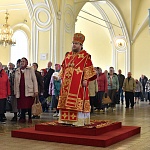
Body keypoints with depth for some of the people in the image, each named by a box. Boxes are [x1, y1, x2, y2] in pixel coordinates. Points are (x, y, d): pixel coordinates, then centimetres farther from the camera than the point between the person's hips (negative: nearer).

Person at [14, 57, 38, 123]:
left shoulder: (30, 69, 3)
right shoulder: (17, 71, 13)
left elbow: (34, 80, 0)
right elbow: (15, 81, 15)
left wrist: (36, 91, -6)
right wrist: (15, 92, 9)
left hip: (29, 91, -3)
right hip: (20, 91, 3)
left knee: (29, 105, -1)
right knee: (22, 105, 3)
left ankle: (30, 118, 11)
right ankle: (23, 118, 14)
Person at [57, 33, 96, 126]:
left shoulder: (85, 56, -3)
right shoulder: (69, 55, 16)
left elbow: (88, 69, -8)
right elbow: (64, 68, 20)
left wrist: (85, 79, -16)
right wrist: (62, 78, 13)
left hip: (78, 83, -6)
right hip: (67, 83, 6)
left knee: (78, 102, -8)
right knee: (66, 101, 6)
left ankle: (78, 120, -4)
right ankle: (66, 119, 13)